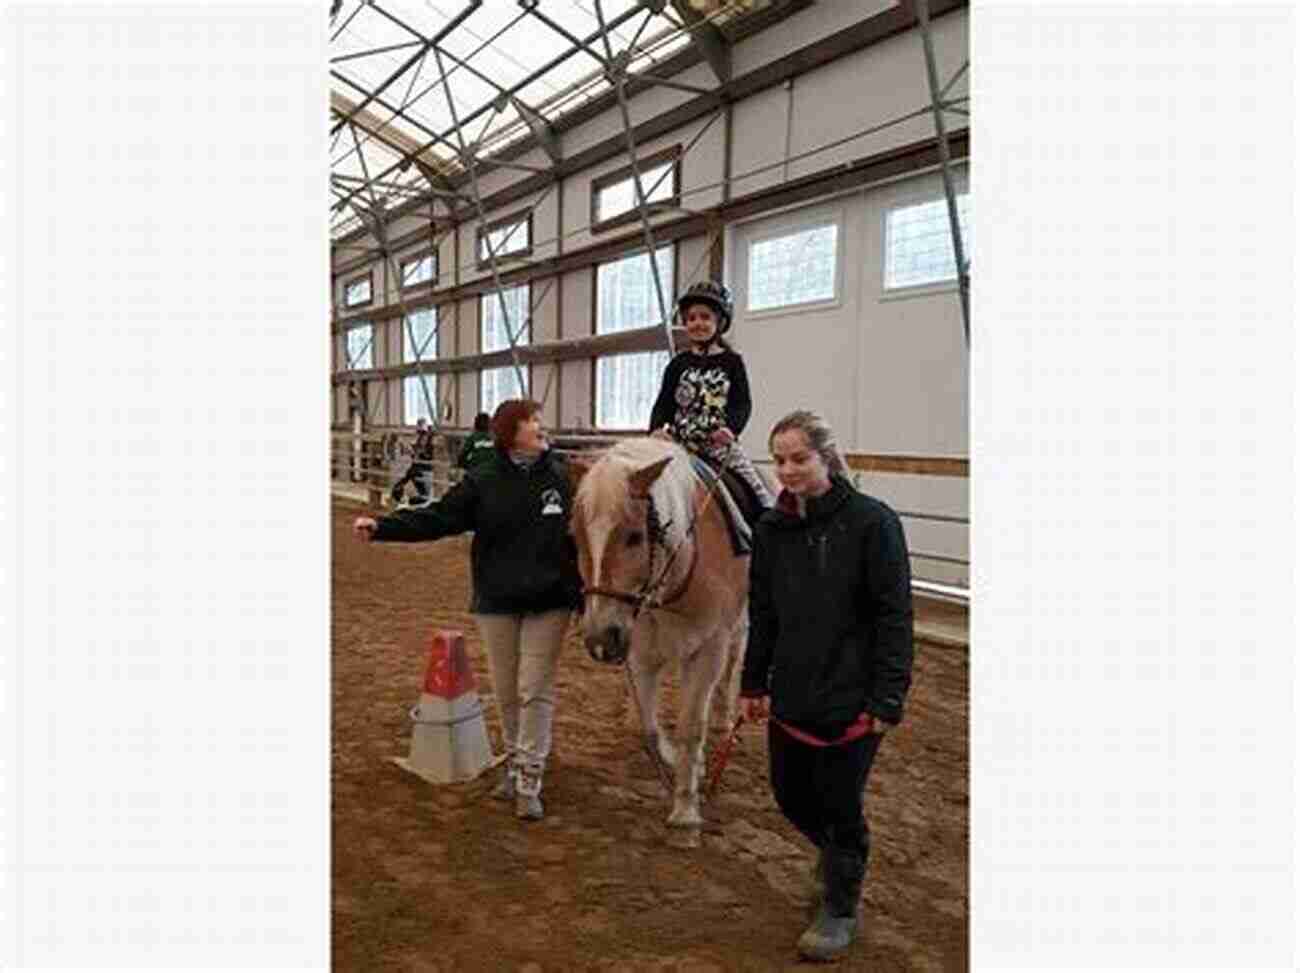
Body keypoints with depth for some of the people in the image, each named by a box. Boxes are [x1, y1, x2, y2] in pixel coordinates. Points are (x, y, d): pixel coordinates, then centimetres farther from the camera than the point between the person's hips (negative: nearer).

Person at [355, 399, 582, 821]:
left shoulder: (564, 477, -2)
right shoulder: (483, 481, -3)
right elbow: (436, 518, -8)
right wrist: (382, 526, -19)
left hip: (548, 601, -1)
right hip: (496, 601, 1)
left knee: (535, 689, 0)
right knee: (506, 691, 13)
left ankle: (529, 782, 10)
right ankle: (514, 764, 33)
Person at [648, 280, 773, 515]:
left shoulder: (732, 362, 5)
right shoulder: (679, 364, 9)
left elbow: (742, 403, -4)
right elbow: (664, 402, 5)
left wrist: (730, 428, -25)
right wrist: (657, 429, -16)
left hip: (719, 443, -1)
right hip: (680, 443, 1)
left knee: (757, 487, -11)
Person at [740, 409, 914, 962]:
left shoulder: (871, 522, -14)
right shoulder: (772, 528, 2)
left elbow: (894, 618, -13)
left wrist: (886, 700, -16)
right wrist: (753, 683, 12)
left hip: (851, 698, -5)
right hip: (791, 692, 6)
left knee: (839, 802, 8)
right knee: (789, 793, 17)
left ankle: (840, 910, 34)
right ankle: (837, 854, 50)